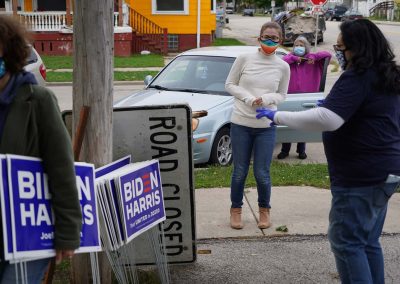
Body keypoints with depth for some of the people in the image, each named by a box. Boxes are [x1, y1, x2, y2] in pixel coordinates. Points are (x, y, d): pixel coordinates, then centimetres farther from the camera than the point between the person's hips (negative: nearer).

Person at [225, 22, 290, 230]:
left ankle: (264, 209, 26)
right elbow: (230, 84, 4)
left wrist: (266, 98, -12)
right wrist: (248, 98, -12)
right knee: (240, 172, 7)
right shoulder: (244, 59, -3)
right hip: (241, 123, 0)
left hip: (266, 126, 1)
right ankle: (236, 209, 26)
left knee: (262, 173, 2)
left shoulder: (283, 67, 1)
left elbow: (281, 95, 9)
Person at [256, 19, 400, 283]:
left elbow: (327, 120, -29)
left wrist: (277, 116, -21)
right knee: (368, 242, 18)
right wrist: (329, 104, 23)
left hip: (361, 177, -10)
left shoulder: (358, 77, -19)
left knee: (346, 242, -1)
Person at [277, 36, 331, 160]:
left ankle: (301, 150, 22)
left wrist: (314, 56, -11)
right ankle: (285, 150, 15)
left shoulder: (311, 59, 7)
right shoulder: (290, 57, 8)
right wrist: (294, 58, -14)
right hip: (290, 95, 0)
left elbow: (327, 54, 0)